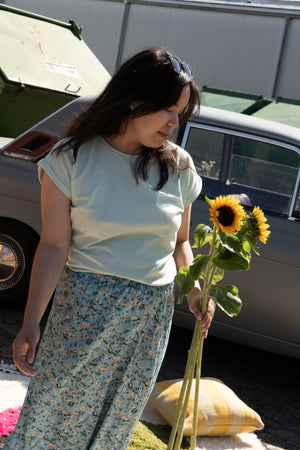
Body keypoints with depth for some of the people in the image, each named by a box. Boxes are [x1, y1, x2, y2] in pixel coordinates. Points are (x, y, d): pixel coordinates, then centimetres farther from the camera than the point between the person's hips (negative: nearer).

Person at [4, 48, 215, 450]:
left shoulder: (178, 167, 2)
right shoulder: (72, 158, -8)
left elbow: (179, 242, 11)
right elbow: (55, 246, -11)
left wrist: (194, 289, -8)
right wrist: (31, 323, -17)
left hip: (152, 315, 3)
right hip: (84, 309, -3)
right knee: (53, 412, 3)